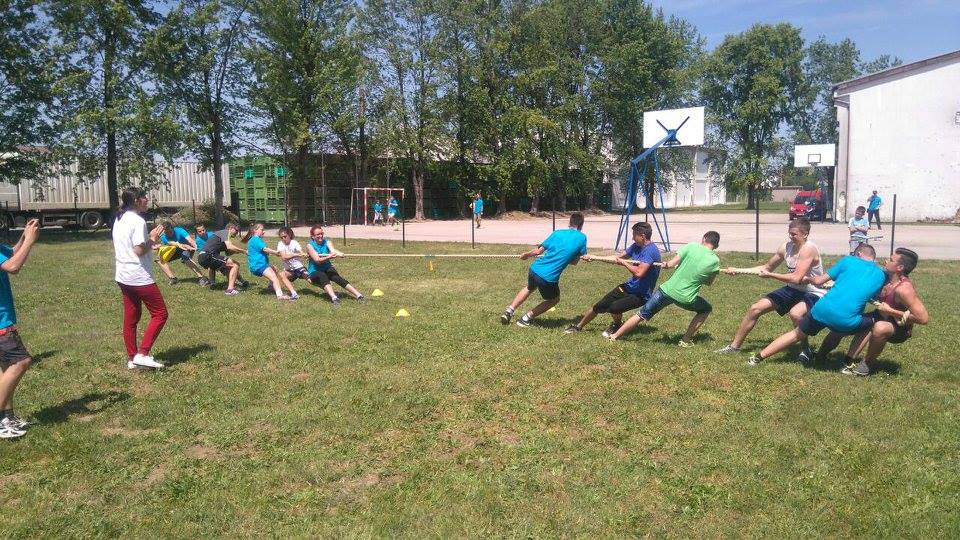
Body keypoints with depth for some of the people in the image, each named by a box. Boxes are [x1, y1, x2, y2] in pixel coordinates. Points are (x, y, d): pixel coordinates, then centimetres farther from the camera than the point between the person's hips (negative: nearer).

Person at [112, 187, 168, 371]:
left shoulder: (119, 220, 13)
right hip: (140, 277, -9)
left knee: (131, 318, 13)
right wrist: (152, 240, -7)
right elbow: (139, 250, -22)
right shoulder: (138, 221, -16)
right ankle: (142, 354, -6)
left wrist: (149, 238, 13)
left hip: (123, 276, 9)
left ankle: (132, 358, 18)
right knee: (160, 314, -1)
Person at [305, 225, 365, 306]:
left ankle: (359, 295, -39)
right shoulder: (310, 245, -7)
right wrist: (329, 257, -40)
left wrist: (339, 253, -44)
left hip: (327, 269, 3)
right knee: (323, 276, -36)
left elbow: (333, 250, -20)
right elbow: (317, 260, -20)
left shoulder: (326, 242, 2)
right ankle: (334, 298, -58)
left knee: (337, 278, -27)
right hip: (314, 272, -3)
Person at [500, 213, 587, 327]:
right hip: (549, 278, -4)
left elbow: (538, 251, 9)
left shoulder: (557, 233, 8)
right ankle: (526, 318, 18)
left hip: (535, 269, 4)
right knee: (554, 299, 26)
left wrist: (526, 255, 27)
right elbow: (574, 261, 6)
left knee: (529, 288, 37)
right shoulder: (582, 237, 0)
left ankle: (509, 311, 24)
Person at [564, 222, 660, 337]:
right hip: (629, 286, 8)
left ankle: (617, 325, 6)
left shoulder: (651, 250, -23)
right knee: (599, 306, 5)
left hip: (641, 295, -8)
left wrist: (624, 262, -17)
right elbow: (617, 258, 17)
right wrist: (595, 258, 15)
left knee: (614, 308, -29)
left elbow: (639, 273, -34)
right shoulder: (636, 246, 5)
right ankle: (578, 327, 25)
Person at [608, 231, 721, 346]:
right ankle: (686, 340, 24)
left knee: (642, 315, 15)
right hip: (686, 299, 0)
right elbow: (709, 283, 14)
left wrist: (665, 264, 15)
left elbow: (671, 264, -6)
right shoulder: (715, 261, -1)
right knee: (706, 309, 29)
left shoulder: (692, 246, -4)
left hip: (667, 290, 1)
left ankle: (615, 336, 21)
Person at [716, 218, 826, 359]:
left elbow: (796, 278, -32)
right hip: (793, 290, 8)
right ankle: (735, 346, 16)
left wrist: (769, 275, -22)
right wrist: (738, 270, 4)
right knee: (755, 308, 2)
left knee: (795, 313, -39)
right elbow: (767, 267, 11)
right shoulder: (786, 247, -3)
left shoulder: (809, 249, -25)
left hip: (814, 294, -7)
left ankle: (806, 350, -13)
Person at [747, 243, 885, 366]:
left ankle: (758, 357, 29)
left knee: (797, 333, 25)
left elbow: (818, 281, 11)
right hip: (846, 321, -1)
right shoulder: (880, 275, 15)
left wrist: (808, 279, 33)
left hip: (822, 310, 1)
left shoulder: (849, 260, 12)